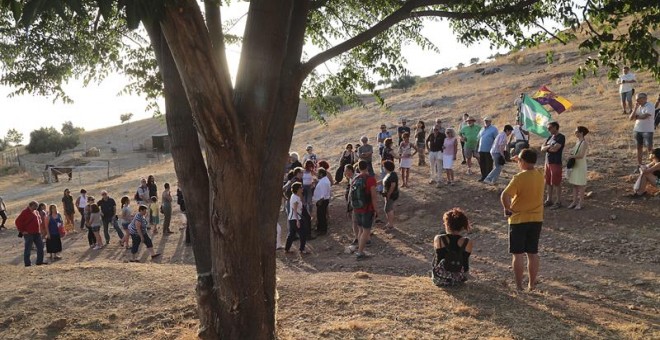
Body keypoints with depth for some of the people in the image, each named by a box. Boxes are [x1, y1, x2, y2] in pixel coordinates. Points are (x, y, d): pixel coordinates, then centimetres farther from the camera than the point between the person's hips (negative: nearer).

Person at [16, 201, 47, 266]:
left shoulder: (36, 212, 14)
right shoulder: (25, 212, -10)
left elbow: (39, 220, 30)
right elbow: (18, 221, -15)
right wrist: (22, 231, -14)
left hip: (37, 233, 8)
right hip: (28, 234, -8)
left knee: (40, 246, 8)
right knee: (28, 248, -1)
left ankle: (40, 261, 17)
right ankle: (27, 263, 5)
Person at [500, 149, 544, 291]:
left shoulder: (519, 178, -18)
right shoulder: (540, 176, 1)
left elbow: (504, 196, -27)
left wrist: (507, 209, -11)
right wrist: (522, 165, 14)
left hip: (519, 220, -6)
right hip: (536, 219, 6)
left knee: (518, 254, 3)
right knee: (533, 253, 13)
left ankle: (519, 286, 7)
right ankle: (532, 284, 19)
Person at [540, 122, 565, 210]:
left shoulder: (561, 137, -10)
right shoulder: (550, 137, 14)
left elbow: (555, 149, -21)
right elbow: (542, 149, 7)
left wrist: (547, 148, -4)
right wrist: (549, 146, -12)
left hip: (556, 163, -8)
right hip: (547, 162, 8)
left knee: (556, 183, -2)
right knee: (548, 182, 11)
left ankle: (558, 202, 6)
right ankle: (549, 200, 20)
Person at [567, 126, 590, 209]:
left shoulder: (584, 143, -17)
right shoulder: (578, 142, 10)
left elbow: (581, 156, -25)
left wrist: (571, 156, -13)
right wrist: (572, 153, 1)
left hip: (581, 166, -8)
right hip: (574, 166, 8)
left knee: (580, 185, 0)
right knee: (574, 185, 11)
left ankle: (580, 203, 8)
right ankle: (574, 202, 18)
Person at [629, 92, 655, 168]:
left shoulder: (650, 106, -11)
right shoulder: (638, 107, 9)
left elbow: (645, 116, -26)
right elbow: (630, 118, 2)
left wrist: (636, 117, -7)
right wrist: (635, 108, -9)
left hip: (648, 130, -6)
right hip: (637, 130, 6)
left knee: (649, 148, -6)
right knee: (639, 148, 11)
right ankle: (639, 165, 19)